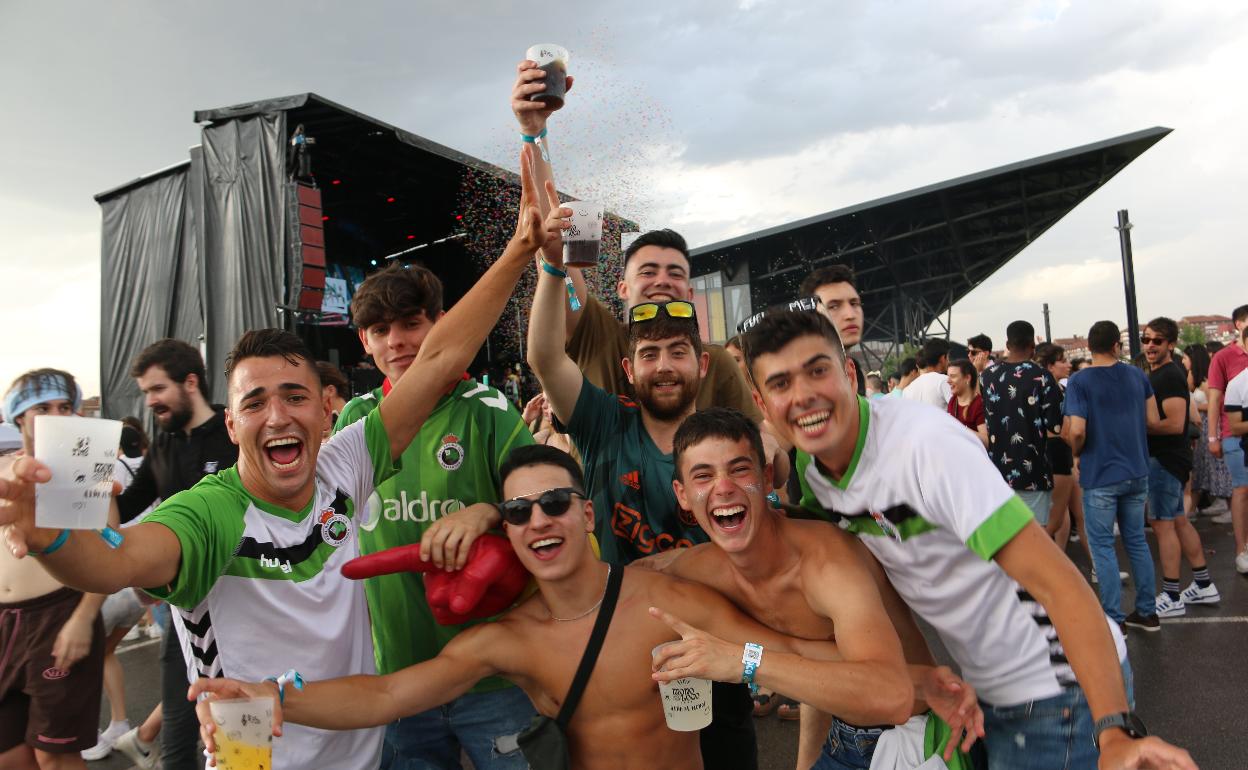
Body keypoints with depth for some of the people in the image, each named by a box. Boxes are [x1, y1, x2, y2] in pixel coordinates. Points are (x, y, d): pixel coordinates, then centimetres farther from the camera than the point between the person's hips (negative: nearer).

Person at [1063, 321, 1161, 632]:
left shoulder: (1079, 381, -12)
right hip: (1136, 472, 5)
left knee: (1102, 545, 4)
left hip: (1100, 475, -5)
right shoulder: (1137, 375, 3)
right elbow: (1153, 422, 6)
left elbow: (1076, 431, -20)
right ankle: (1147, 611, 24)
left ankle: (1113, 618, 8)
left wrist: (1076, 453, 0)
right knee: (1136, 540, 17)